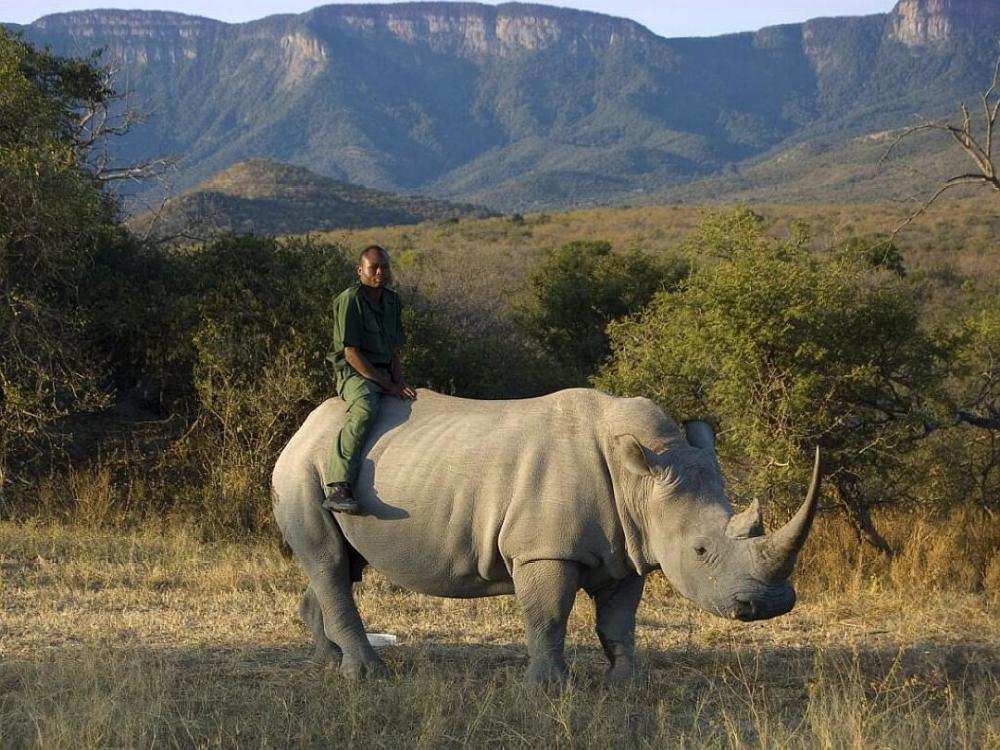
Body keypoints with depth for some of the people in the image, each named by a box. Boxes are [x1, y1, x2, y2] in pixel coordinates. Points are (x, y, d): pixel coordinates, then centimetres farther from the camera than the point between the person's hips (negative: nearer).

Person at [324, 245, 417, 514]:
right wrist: (387, 385, -15)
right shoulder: (350, 300, -9)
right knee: (365, 411, -36)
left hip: (385, 375, 8)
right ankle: (337, 489, -49)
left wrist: (399, 382, 1)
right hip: (356, 374, -8)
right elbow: (351, 353, -14)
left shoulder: (392, 301, 16)